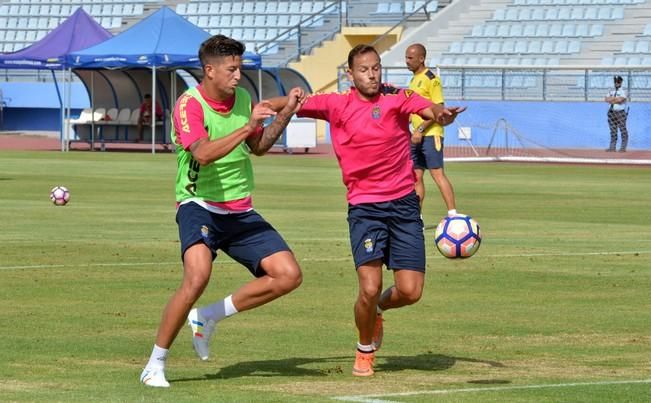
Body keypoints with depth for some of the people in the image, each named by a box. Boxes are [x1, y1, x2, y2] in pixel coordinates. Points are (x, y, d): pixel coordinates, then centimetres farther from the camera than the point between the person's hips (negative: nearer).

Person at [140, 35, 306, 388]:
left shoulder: (242, 98, 7)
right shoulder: (189, 104, -13)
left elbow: (258, 147, 22)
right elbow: (204, 154, -29)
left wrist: (285, 114, 9)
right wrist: (247, 126, -33)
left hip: (240, 210, 7)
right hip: (199, 205, -7)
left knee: (288, 275, -7)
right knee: (197, 276, -30)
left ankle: (208, 317, 7)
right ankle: (155, 364, -16)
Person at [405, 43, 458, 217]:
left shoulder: (431, 79, -11)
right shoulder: (414, 80, 16)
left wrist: (420, 130, -21)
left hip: (430, 134, -9)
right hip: (417, 136, 9)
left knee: (437, 174, -13)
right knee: (416, 176, 8)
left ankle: (453, 214, -15)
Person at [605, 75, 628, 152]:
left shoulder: (623, 91, -2)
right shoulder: (611, 92, 16)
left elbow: (620, 100, -18)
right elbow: (606, 99, 2)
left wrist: (611, 99, -6)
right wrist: (616, 98, -9)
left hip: (620, 113, -6)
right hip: (611, 112, 6)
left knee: (623, 130, -5)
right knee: (613, 131, 7)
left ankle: (623, 147, -3)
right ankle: (612, 147, 9)